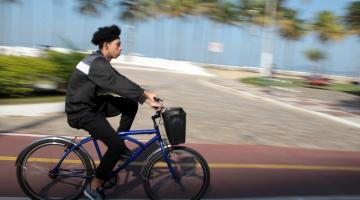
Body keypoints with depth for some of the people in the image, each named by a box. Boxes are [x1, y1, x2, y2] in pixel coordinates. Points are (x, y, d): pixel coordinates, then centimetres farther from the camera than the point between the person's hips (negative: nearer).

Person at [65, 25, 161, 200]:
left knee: (131, 105, 3)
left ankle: (119, 145, 15)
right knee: (117, 145, -18)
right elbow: (119, 85, -31)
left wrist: (145, 93, 2)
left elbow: (120, 80, 8)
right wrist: (146, 101, -33)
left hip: (92, 104, 10)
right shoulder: (97, 64, -22)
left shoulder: (100, 61, 9)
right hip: (81, 112, -10)